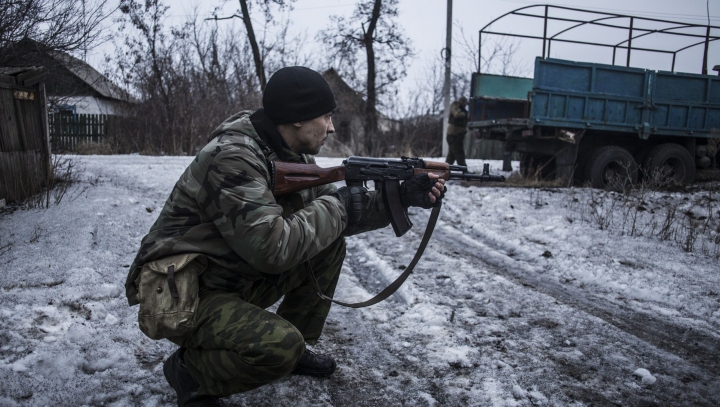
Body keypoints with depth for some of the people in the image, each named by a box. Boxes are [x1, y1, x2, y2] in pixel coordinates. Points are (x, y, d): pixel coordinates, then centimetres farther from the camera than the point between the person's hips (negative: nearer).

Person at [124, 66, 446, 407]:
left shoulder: (294, 155, 1)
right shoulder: (232, 158, -27)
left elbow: (331, 219, 6)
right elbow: (273, 248, -33)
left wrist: (401, 197, -3)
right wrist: (336, 203, -21)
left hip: (239, 280, 9)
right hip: (180, 296, -8)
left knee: (329, 246, 0)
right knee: (281, 345, -30)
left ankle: (296, 349, 12)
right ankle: (188, 368, 0)